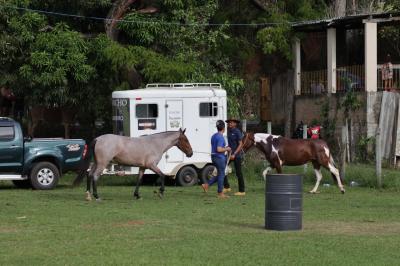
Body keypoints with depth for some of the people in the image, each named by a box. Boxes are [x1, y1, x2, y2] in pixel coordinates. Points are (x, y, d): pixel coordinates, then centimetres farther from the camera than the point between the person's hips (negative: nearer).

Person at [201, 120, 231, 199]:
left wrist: (224, 148, 17)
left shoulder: (214, 136, 11)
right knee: (221, 175, 1)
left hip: (214, 157, 9)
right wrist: (226, 149, -10)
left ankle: (206, 185, 11)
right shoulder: (220, 137, -18)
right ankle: (220, 193, 7)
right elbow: (219, 149, -25)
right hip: (220, 157, -9)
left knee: (220, 174, 18)